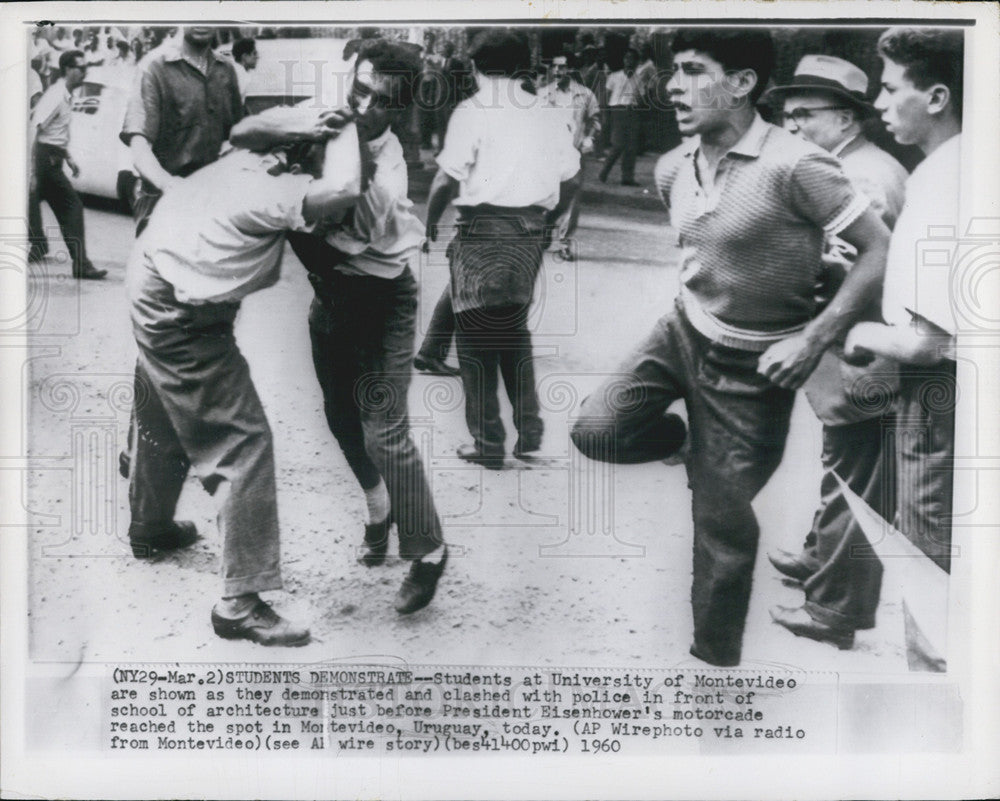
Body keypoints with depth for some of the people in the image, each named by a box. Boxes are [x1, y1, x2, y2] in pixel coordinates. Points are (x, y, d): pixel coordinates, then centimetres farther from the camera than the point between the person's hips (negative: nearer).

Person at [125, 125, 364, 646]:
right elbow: (342, 190, -40)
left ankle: (149, 528, 51)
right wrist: (343, 125, -23)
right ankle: (240, 603, -5)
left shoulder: (249, 160, -2)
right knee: (244, 443, -9)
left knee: (166, 423, 27)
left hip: (156, 293, 10)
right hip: (181, 314, -10)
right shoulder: (269, 191, -26)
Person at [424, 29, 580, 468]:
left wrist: (429, 219, 3)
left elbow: (447, 178, -13)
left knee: (476, 336, 4)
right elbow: (568, 183, 11)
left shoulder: (472, 111, -7)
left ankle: (488, 443, 7)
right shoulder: (547, 116, 8)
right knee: (514, 329, 19)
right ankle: (528, 431, 19)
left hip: (483, 231, -5)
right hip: (529, 235, 5)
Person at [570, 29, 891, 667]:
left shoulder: (794, 167, -23)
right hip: (684, 331, 6)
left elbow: (883, 251, -19)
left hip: (752, 365, -5)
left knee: (722, 524, 3)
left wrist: (814, 340, -20)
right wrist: (693, 297, 14)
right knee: (596, 432, -12)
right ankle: (701, 447, 19)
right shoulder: (673, 169, -1)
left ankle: (715, 655, 26)